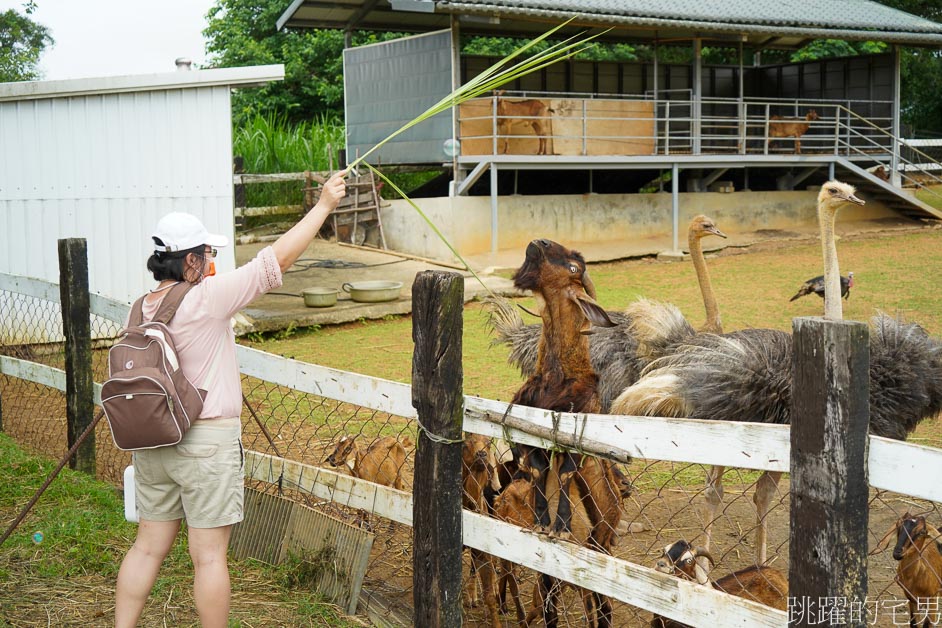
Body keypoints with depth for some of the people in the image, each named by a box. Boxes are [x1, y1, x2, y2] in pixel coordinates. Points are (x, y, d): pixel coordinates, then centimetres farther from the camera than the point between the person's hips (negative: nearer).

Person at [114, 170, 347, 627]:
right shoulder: (206, 300, -17)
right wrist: (324, 205, -10)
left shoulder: (140, 311, 4)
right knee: (209, 555, 3)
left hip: (151, 443, 7)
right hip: (207, 442, -7)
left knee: (148, 547, 15)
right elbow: (275, 260, -16)